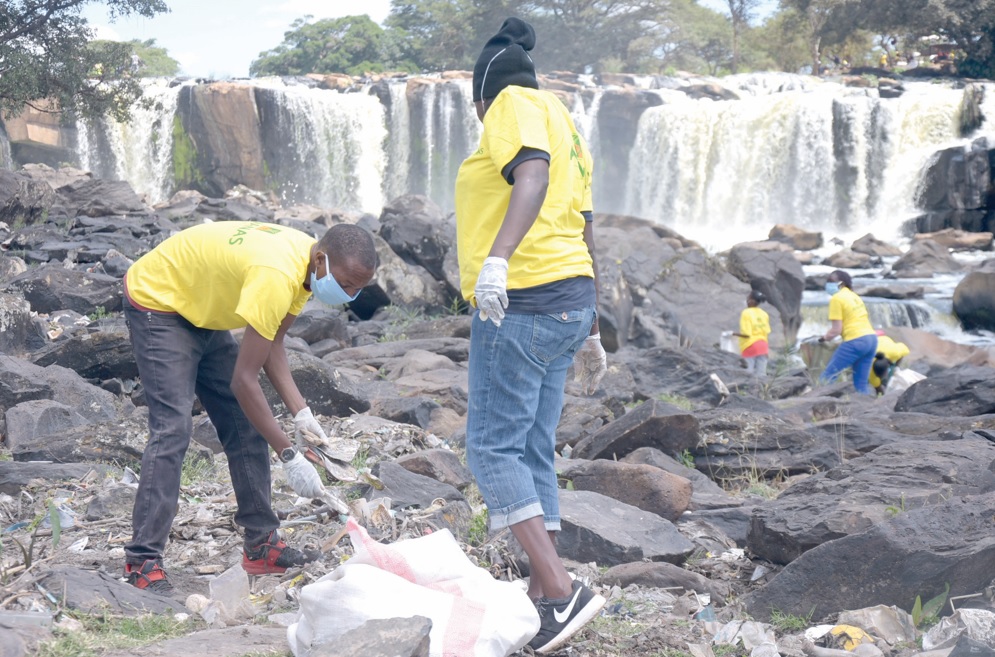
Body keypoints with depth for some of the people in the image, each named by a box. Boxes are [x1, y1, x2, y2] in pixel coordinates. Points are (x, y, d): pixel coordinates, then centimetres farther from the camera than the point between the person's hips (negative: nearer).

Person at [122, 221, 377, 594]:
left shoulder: (307, 265, -9)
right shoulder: (276, 275, -38)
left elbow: (272, 342, -1)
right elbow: (243, 380, -35)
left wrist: (300, 412, -13)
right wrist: (289, 456, -31)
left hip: (203, 312, 10)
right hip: (156, 302, -9)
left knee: (247, 426, 5)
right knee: (172, 429, -20)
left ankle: (262, 545, 13)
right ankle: (142, 561, -16)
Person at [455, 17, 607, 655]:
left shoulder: (513, 106, -3)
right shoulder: (564, 125, 24)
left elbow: (532, 177, -24)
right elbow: (586, 237, 23)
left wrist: (497, 255, -38)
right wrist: (590, 331, 25)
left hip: (523, 300, -9)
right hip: (570, 298, 9)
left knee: (493, 447, -8)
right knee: (534, 452, 10)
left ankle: (563, 589, -16)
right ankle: (541, 593, 10)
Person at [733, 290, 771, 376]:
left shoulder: (746, 313, -13)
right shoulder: (764, 314, 6)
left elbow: (746, 334, -19)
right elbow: (767, 331, 6)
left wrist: (734, 334, -8)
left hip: (749, 346, -6)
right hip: (762, 346, 6)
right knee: (761, 374, 6)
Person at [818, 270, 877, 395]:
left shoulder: (837, 298, -4)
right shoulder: (854, 296, 21)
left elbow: (836, 330, -8)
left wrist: (824, 338, 9)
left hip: (855, 341, -8)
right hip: (871, 339, 8)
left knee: (827, 377, -3)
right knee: (861, 383, 11)